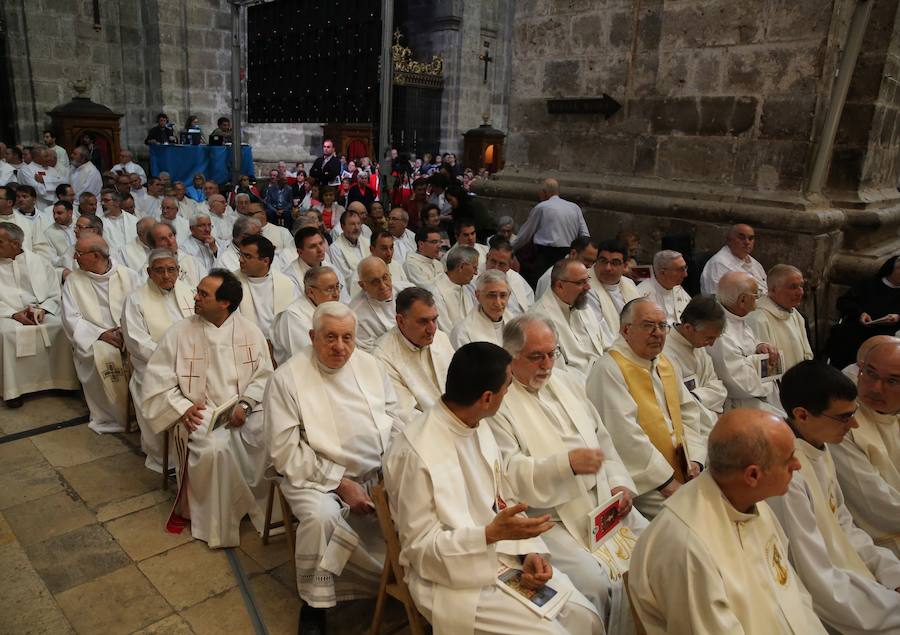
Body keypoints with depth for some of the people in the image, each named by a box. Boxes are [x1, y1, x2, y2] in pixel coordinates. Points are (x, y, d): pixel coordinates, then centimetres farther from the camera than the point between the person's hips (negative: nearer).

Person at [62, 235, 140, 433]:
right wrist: (101, 334, -14)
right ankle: (112, 416, -16)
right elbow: (71, 318, 0)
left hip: (130, 337, 0)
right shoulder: (73, 281, 7)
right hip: (94, 340, 0)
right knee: (104, 355, -32)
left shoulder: (128, 275, 6)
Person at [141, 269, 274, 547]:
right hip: (199, 413, -1)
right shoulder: (180, 332, 2)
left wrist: (245, 405, -14)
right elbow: (157, 378, 2)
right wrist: (182, 408, -13)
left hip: (243, 412, 2)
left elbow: (264, 375, 3)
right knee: (215, 447, -33)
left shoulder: (250, 332, 4)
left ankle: (261, 506, -3)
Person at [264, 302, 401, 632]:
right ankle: (314, 605, -7)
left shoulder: (370, 364, 5)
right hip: (317, 477, -4)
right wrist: (340, 484, -16)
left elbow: (394, 420, 10)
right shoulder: (287, 378, -9)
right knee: (321, 517, -33)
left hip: (380, 472, 5)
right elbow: (285, 451, -12)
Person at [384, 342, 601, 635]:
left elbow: (503, 501, 8)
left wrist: (528, 551, -8)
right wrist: (491, 533, -29)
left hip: (503, 554, 7)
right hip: (453, 576, -7)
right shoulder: (414, 453, -23)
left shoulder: (479, 428, 2)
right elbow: (419, 545, -18)